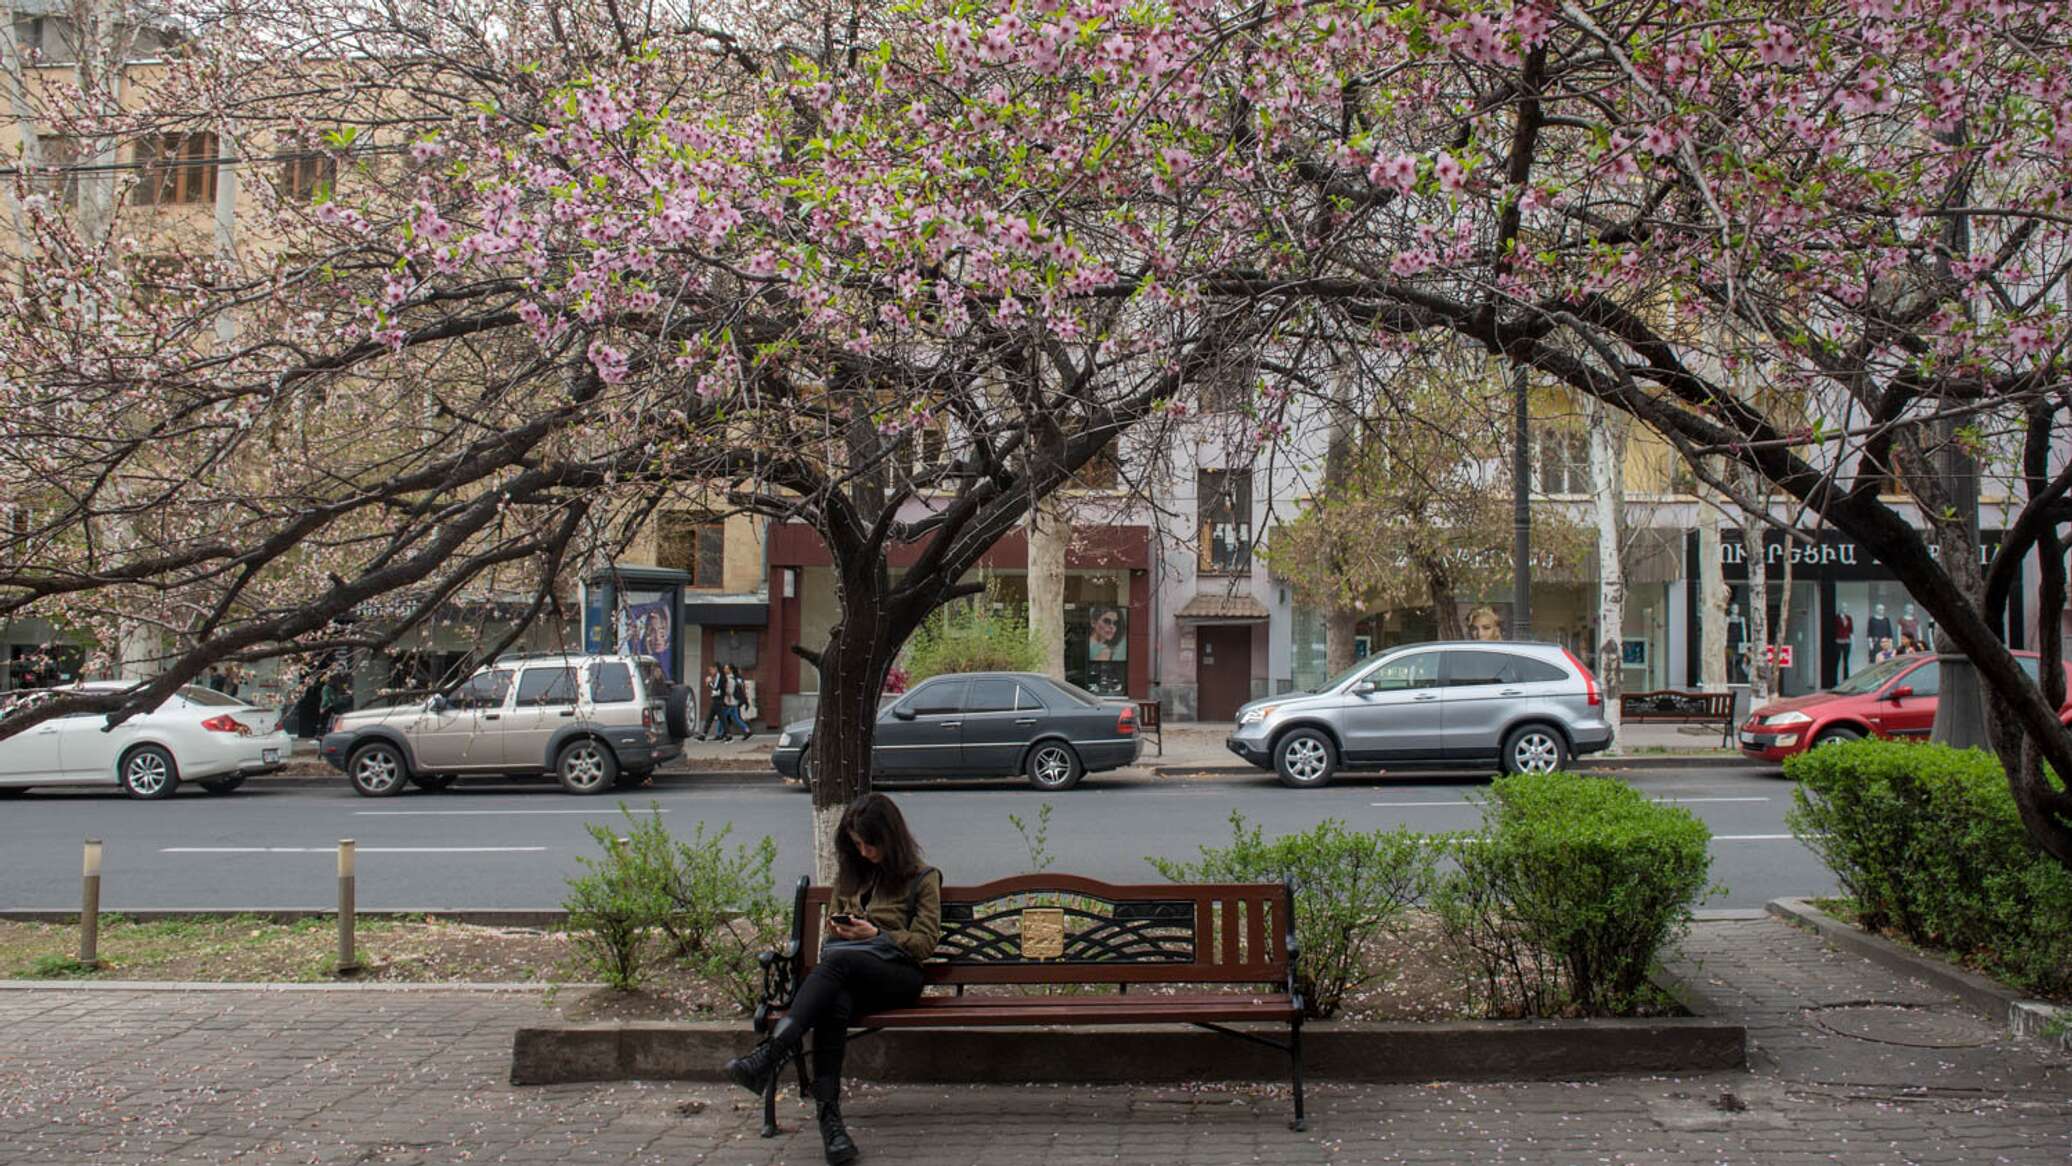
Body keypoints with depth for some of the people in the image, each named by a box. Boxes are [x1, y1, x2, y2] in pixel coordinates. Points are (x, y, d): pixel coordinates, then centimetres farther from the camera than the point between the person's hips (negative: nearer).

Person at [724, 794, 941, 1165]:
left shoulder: (922, 879, 9)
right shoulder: (849, 873, 24)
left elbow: (925, 943, 3)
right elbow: (830, 936, 28)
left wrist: (876, 934, -10)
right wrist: (838, 930, 3)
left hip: (897, 975, -3)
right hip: (846, 976, 4)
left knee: (838, 961, -38)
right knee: (835, 1002, -37)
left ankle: (771, 1054, -53)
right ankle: (828, 1113, -48)